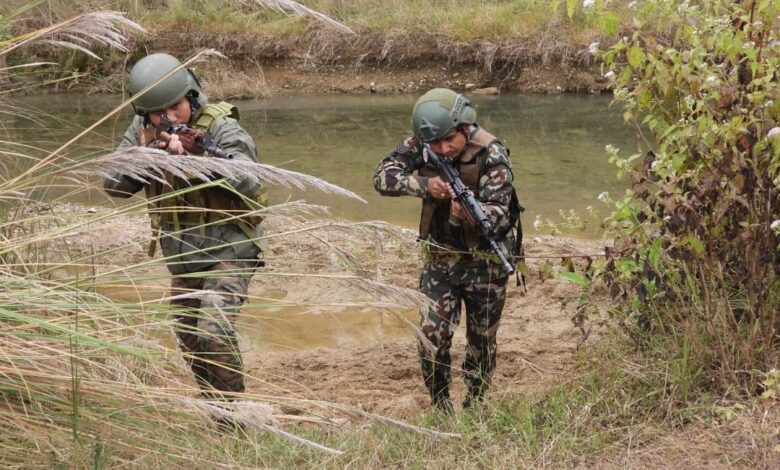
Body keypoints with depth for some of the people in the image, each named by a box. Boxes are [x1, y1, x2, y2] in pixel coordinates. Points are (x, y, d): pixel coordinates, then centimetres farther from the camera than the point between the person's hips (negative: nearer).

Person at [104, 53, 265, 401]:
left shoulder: (220, 127, -17)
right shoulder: (142, 131, -2)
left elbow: (249, 185, -29)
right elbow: (113, 184, -8)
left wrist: (201, 156, -39)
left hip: (229, 252, -6)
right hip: (183, 259, 7)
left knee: (214, 331, -23)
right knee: (190, 341, 16)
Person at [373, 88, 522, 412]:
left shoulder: (492, 155, -22)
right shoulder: (418, 145, -10)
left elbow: (498, 215, -26)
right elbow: (382, 177, -16)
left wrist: (467, 213, -47)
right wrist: (424, 184, -31)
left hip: (486, 261, -2)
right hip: (440, 259, 3)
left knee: (482, 342, 10)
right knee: (431, 337, -6)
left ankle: (474, 408, 29)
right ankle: (440, 409, 12)